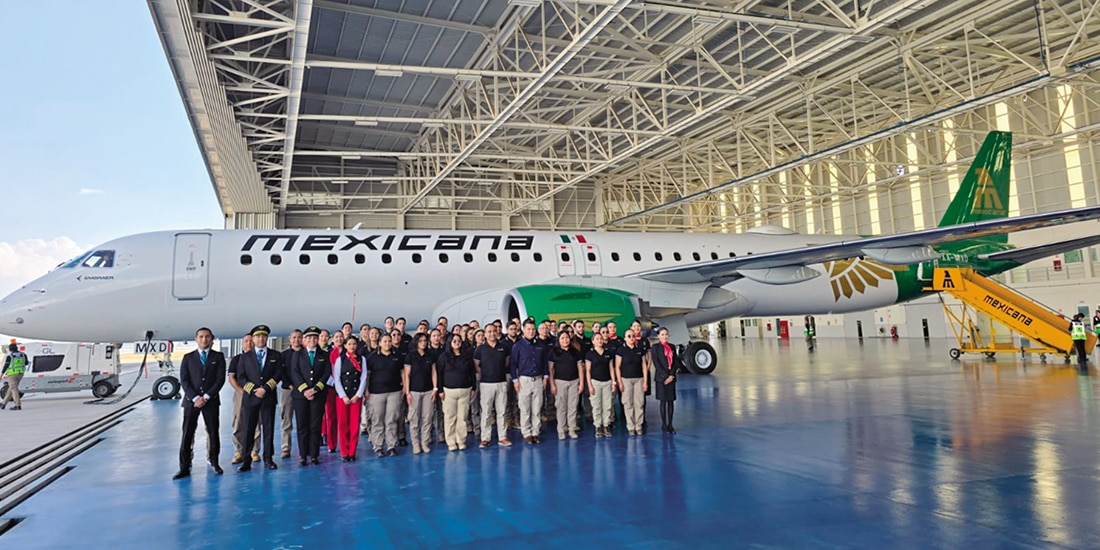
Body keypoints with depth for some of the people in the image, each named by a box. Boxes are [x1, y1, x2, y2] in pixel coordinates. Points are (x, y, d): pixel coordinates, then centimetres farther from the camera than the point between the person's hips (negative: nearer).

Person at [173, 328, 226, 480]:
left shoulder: (218, 357, 5)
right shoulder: (188, 358, 7)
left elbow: (220, 379, -3)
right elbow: (184, 381, 0)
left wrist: (206, 397, -11)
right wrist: (195, 398, -12)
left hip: (210, 400, 0)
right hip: (191, 400, 0)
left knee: (213, 432, 6)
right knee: (187, 434, -2)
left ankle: (214, 462, 18)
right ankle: (184, 467, 2)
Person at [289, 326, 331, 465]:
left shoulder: (324, 355, 11)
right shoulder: (298, 354, 10)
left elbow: (327, 373, 2)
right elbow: (294, 373, 0)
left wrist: (315, 389, -10)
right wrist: (304, 390, -11)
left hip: (318, 395, 0)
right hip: (300, 395, 0)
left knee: (316, 426, 0)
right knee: (302, 426, 2)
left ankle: (314, 455, 6)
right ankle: (303, 456, 8)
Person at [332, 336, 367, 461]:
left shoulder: (361, 359, 6)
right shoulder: (340, 359, 3)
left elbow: (363, 378, 2)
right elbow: (337, 378, -1)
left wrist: (358, 395, -6)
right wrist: (343, 396, -8)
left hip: (357, 396, 1)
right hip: (342, 396, -1)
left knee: (355, 424, 1)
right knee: (342, 424, 0)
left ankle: (352, 452, 9)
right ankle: (344, 452, 6)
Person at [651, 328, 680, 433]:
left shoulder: (672, 347, 13)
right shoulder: (655, 347, -1)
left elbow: (676, 362, 7)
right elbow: (656, 363, -8)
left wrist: (671, 375, -7)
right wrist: (665, 377, -14)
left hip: (671, 377, 4)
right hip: (661, 378, -4)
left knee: (671, 401, 5)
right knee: (663, 401, -1)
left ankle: (670, 424, 10)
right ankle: (664, 425, 7)